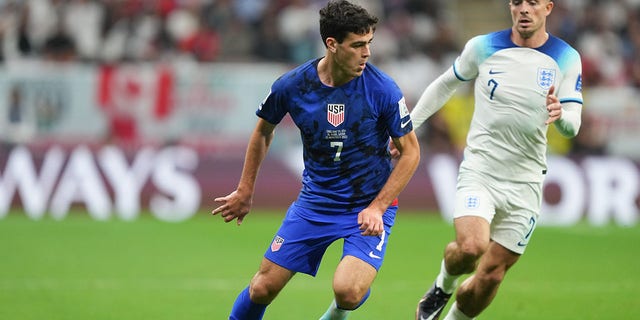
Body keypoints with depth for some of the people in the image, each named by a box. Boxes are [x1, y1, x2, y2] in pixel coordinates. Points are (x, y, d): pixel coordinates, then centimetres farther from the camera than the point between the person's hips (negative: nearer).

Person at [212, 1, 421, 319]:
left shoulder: (382, 89, -17)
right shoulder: (291, 86, -11)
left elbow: (410, 152, -6)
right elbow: (263, 130, 11)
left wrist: (377, 207, -15)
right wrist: (244, 192, 15)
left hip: (370, 205, -3)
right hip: (314, 201, 3)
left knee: (347, 292, -23)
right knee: (263, 288, 2)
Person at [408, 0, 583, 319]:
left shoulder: (566, 59, 0)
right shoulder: (482, 47, -1)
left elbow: (572, 126, -5)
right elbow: (444, 85, 15)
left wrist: (560, 115, -29)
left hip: (524, 183, 1)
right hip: (479, 170, -1)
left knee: (491, 274, 1)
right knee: (471, 248, -26)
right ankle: (443, 285, 9)